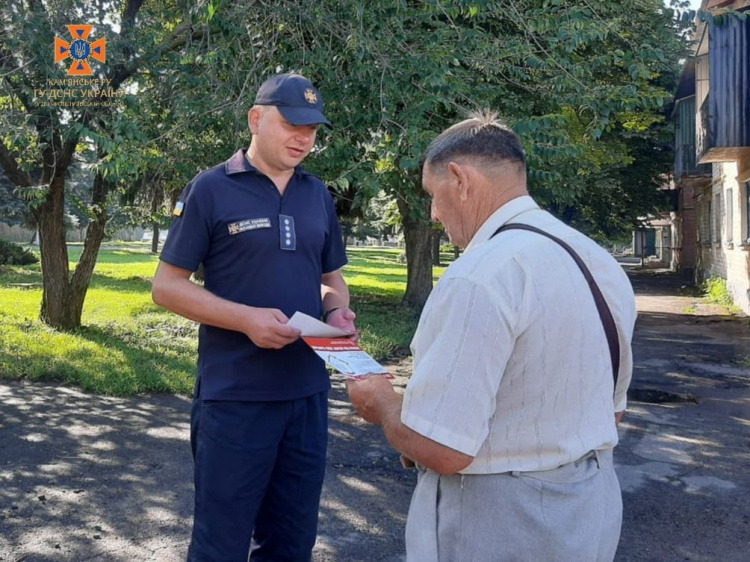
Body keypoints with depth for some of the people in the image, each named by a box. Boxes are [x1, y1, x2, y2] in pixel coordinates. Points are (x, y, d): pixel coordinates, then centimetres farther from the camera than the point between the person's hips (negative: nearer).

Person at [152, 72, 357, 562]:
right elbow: (167, 285, -5)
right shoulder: (212, 188, -4)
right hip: (235, 396, -4)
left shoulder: (318, 196, 10)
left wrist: (338, 311, -4)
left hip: (308, 393, 5)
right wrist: (246, 318, -19)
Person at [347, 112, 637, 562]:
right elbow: (609, 407, 12)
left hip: (499, 524, -8)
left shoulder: (479, 277, -25)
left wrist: (382, 402, -6)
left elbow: (438, 449, -26)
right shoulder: (602, 263, 2)